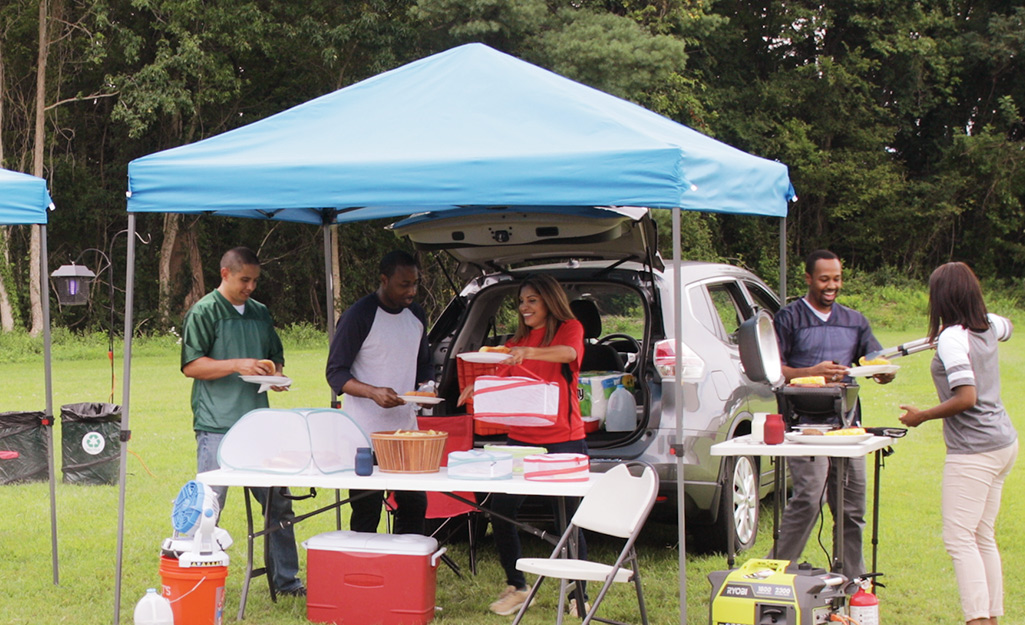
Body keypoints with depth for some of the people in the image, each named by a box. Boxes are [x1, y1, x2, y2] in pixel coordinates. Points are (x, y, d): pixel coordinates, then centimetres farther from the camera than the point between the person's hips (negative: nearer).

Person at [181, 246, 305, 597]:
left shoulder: (260, 313, 16)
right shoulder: (204, 312, -4)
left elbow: (276, 355, 27)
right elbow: (191, 366, -10)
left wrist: (276, 373, 5)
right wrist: (237, 365, -19)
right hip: (218, 425, -6)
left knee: (278, 502, 8)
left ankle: (285, 578, 17)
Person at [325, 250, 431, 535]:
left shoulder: (417, 315, 12)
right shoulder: (358, 316, -9)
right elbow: (336, 373, -9)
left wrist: (426, 385, 1)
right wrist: (373, 392, -25)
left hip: (406, 427, 6)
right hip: (366, 433, -6)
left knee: (415, 505, 7)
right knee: (366, 513, -3)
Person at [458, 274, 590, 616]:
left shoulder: (569, 328, -2)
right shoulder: (518, 340, 16)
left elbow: (569, 352, -23)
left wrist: (530, 352, -41)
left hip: (563, 439, -5)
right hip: (521, 438, 5)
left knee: (568, 517, -3)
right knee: (500, 511, 0)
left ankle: (578, 593, 12)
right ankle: (516, 587, 17)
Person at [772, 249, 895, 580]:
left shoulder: (855, 321, 19)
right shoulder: (790, 318, 4)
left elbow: (880, 367, 14)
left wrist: (884, 371, -10)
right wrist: (813, 373, -19)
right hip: (806, 425, -5)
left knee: (852, 508, 6)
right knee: (808, 499, -17)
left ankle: (853, 581, 15)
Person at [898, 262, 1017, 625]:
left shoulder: (952, 338, -15)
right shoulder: (988, 327, 9)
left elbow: (967, 397, -23)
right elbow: (1006, 327, 35)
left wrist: (921, 417, -12)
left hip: (974, 449, -9)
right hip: (1003, 442, 9)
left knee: (959, 538, -9)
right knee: (983, 538, 14)